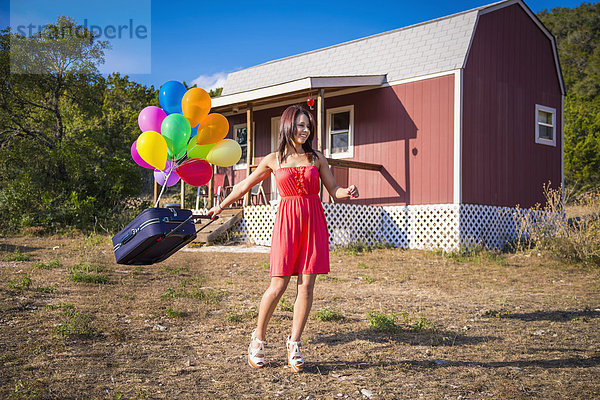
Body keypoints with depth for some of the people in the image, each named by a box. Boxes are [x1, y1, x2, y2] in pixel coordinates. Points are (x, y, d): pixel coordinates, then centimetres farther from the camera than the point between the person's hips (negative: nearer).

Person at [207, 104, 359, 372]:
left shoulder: (317, 158, 10)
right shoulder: (273, 160, 7)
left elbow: (334, 191, 9)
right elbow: (245, 185, 17)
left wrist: (348, 192, -14)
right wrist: (221, 206, 22)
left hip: (313, 222, 2)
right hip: (287, 221, -2)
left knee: (306, 286, -1)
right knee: (278, 285, -5)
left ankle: (294, 344, 11)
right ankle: (258, 338, 15)